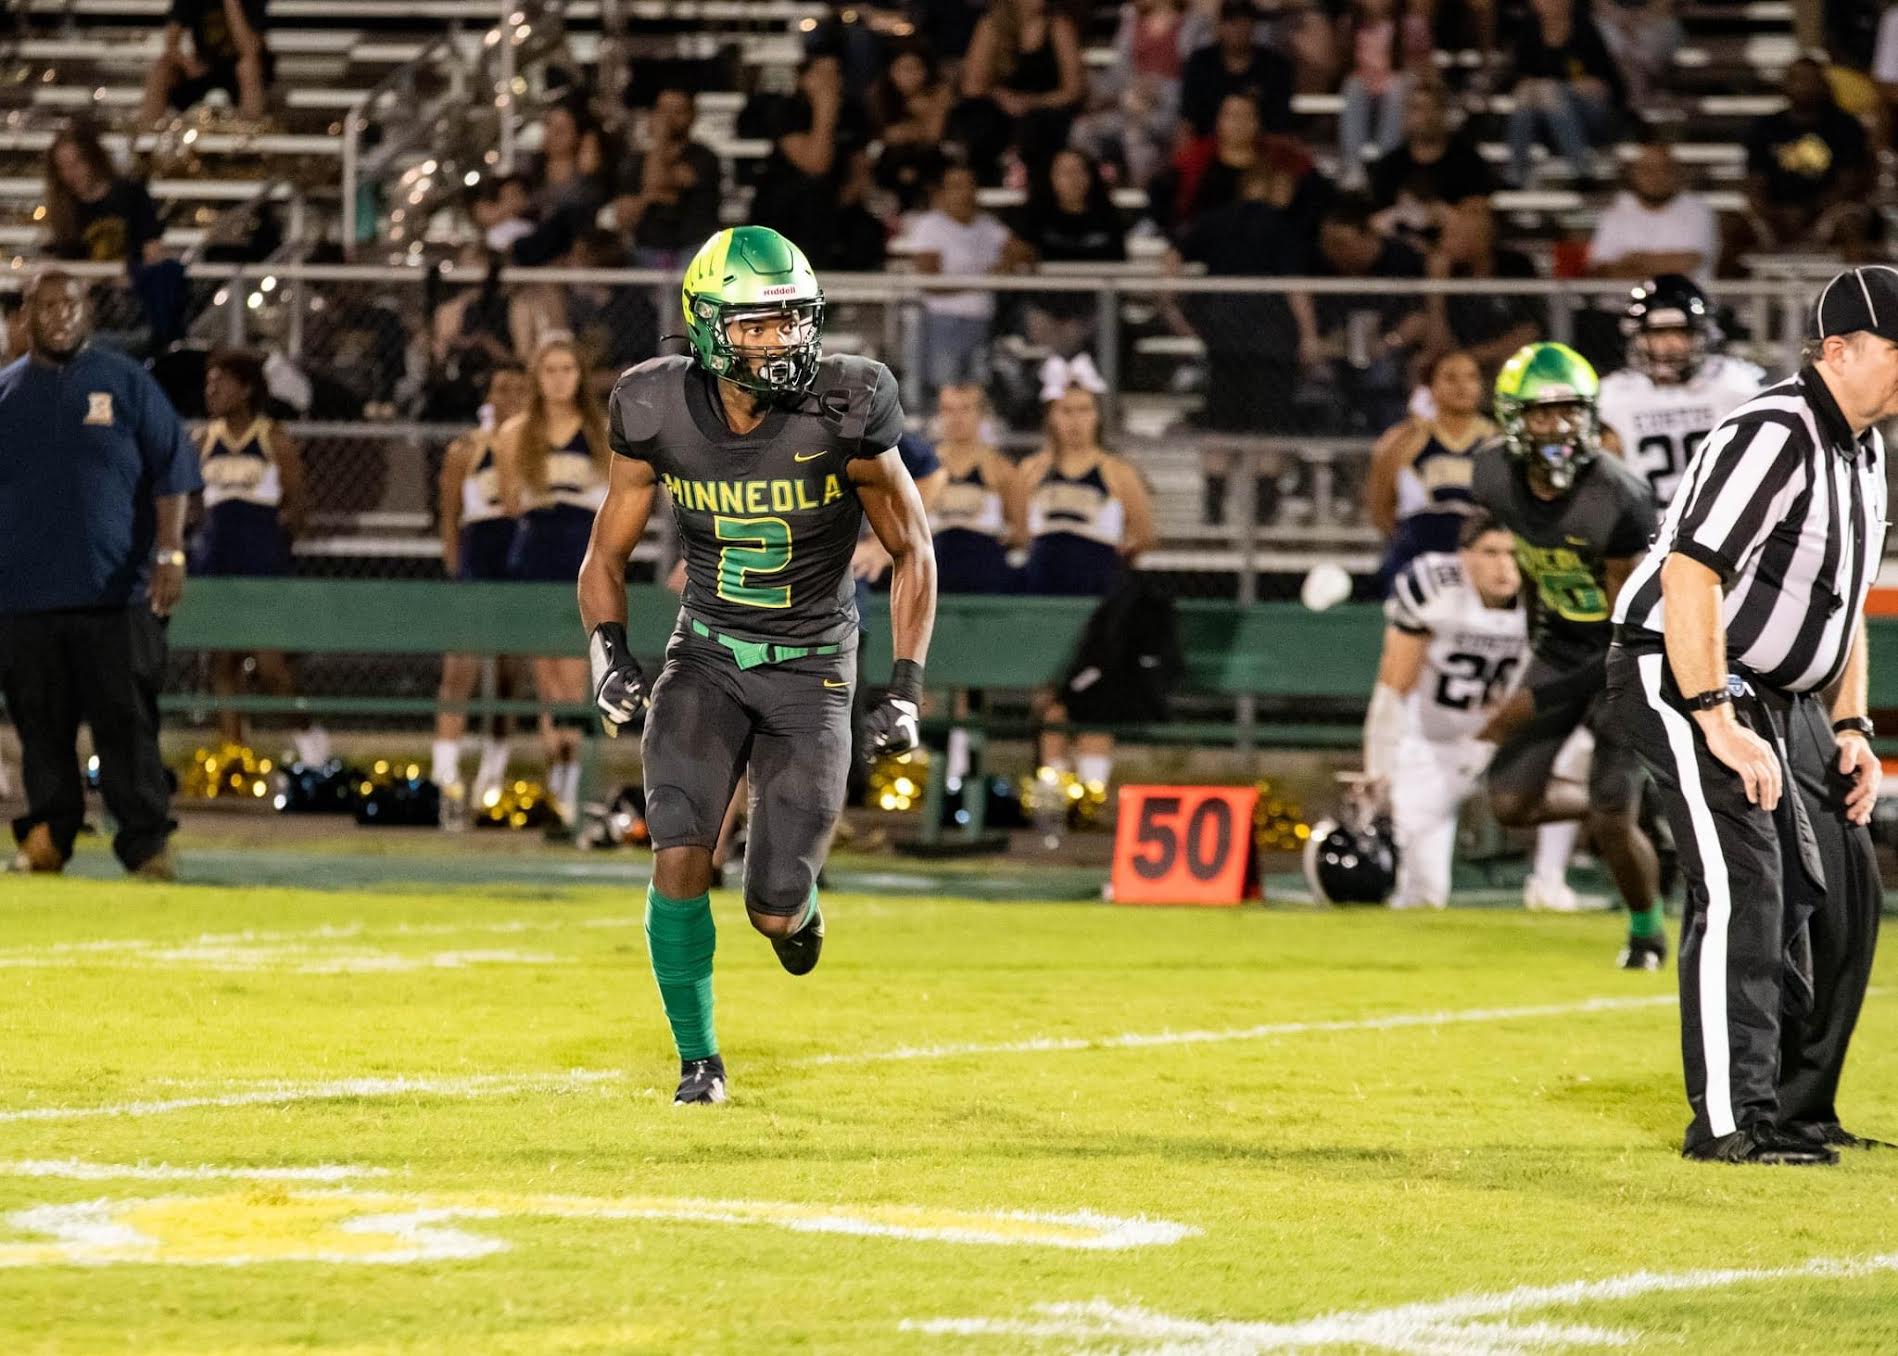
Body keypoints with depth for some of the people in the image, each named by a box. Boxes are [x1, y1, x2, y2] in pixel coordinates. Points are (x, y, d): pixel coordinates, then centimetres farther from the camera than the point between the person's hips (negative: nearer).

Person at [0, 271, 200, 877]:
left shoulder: (126, 382, 6)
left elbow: (171, 473, 3)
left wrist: (170, 553, -8)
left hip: (118, 590, -2)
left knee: (127, 720, -6)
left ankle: (146, 844, -4)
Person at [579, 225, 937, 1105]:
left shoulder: (841, 417, -16)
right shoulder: (661, 417, -10)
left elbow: (912, 553, -3)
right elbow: (606, 556, 4)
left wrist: (906, 688, -11)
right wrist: (608, 652, -14)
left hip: (810, 673, -1)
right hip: (706, 659, 1)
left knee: (774, 913, -7)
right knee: (679, 857, -19)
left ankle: (792, 901, 34)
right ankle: (697, 1059, 1)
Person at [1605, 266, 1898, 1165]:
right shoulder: (1774, 435, -21)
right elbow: (1689, 576, -28)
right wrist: (1721, 725, -30)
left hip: (1785, 697, 10)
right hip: (1681, 681, -10)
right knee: (1744, 885, -20)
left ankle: (1798, 1112, 21)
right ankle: (1729, 1121, -21)